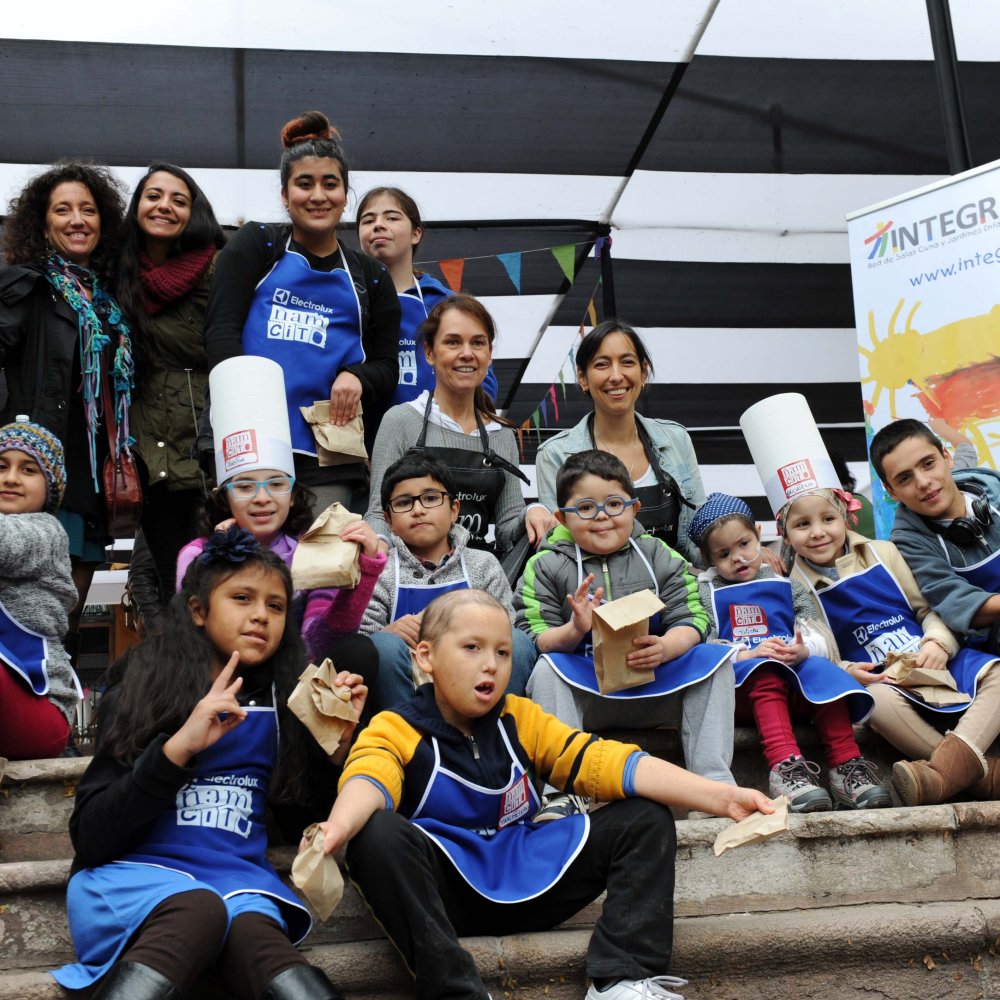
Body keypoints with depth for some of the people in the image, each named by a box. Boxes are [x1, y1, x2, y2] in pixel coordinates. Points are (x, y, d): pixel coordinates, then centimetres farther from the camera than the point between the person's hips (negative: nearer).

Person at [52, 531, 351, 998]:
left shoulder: (283, 706, 11)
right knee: (199, 909, -37)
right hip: (133, 872, -1)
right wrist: (178, 747, -19)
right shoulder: (142, 693, 2)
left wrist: (337, 741, -1)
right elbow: (89, 837, -7)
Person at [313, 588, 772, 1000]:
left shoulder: (520, 720, 6)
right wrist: (339, 824, -55)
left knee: (645, 818, -4)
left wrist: (719, 796, -17)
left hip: (526, 877, 5)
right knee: (378, 835, -33)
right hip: (443, 891, -4)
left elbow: (605, 762, -5)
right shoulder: (394, 729, -6)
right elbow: (367, 778, -29)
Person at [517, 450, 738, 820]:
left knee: (716, 657, -16)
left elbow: (691, 620, -2)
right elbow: (532, 638, -7)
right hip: (583, 693, -2)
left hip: (654, 689, 2)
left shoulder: (658, 556, 7)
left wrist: (666, 647, -25)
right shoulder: (545, 567, 2)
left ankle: (713, 780, -18)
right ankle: (563, 789, -32)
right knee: (546, 668, -30)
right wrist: (574, 631, -29)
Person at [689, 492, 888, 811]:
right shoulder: (706, 591, 15)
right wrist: (747, 654, -17)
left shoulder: (785, 583, 22)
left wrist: (805, 650, -15)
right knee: (766, 675, -38)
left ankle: (846, 765, -36)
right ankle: (785, 765, -53)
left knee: (822, 671, -31)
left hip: (795, 666, 3)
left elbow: (818, 634, 10)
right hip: (740, 679, -2)